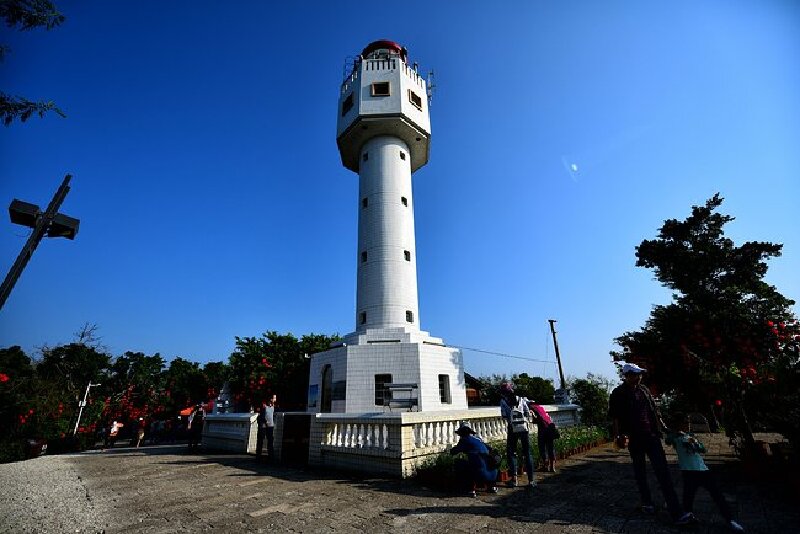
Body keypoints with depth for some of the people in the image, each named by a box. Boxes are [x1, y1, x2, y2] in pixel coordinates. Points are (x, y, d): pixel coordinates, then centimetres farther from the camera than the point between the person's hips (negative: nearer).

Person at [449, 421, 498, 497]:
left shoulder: (465, 439, 1)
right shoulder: (478, 439, 19)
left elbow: (454, 451, 1)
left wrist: (451, 450, 25)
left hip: (480, 474, -7)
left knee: (458, 463, 9)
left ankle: (470, 490, 4)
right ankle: (491, 486, 28)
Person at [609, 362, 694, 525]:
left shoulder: (644, 390, 8)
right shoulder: (618, 394, -8)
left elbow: (654, 411, 16)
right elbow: (615, 417, -9)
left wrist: (664, 427, 13)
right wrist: (618, 436, -17)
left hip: (652, 435, 4)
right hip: (634, 439, -3)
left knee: (663, 472, -2)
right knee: (640, 472, 12)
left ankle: (676, 512, -1)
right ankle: (647, 503, 27)